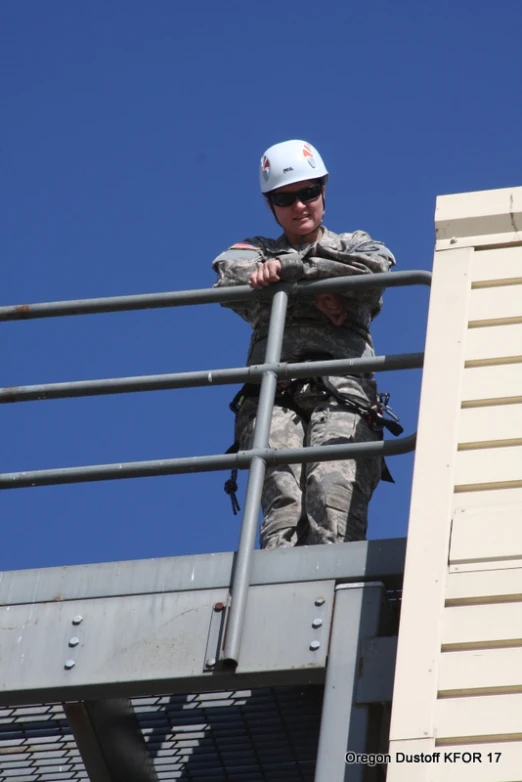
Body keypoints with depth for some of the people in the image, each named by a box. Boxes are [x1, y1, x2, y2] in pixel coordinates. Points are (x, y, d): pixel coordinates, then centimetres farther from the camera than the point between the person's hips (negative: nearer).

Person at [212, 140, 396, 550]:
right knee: (282, 497, -28)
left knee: (334, 490, -27)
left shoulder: (352, 245, 29)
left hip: (342, 395, 0)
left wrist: (289, 267, -1)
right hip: (274, 395, 0)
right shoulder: (258, 252, 32)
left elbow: (378, 265, 3)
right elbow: (229, 272, 6)